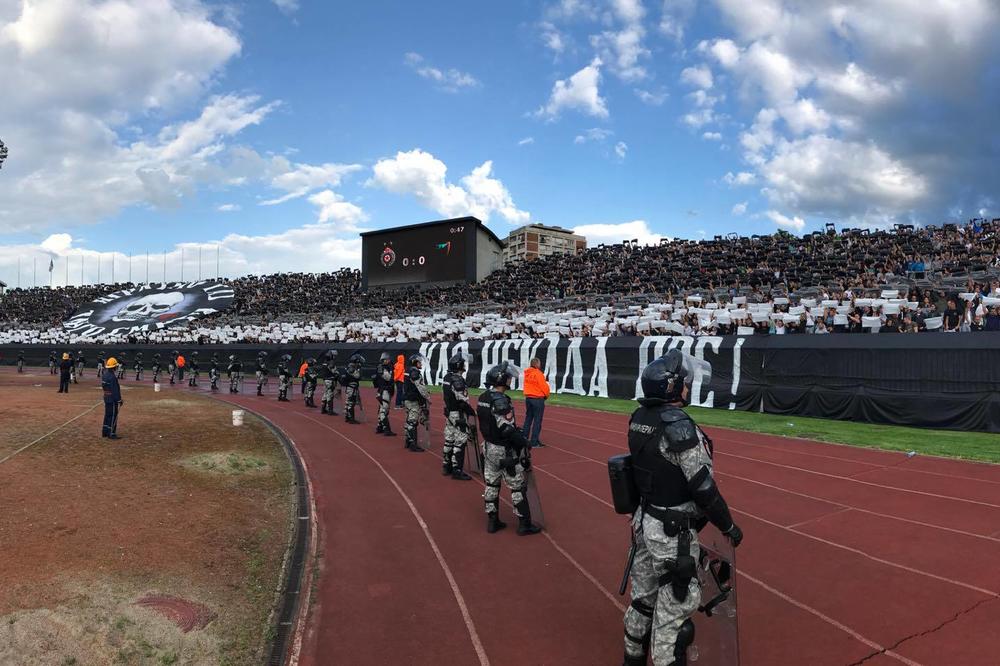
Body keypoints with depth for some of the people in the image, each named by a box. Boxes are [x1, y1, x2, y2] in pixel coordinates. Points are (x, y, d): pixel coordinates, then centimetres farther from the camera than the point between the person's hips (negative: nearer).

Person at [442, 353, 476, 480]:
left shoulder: (447, 378, 8)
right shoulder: (458, 380, -20)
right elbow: (462, 401, -22)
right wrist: (473, 411, -10)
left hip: (449, 412, 9)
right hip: (459, 415, -9)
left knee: (449, 440, 16)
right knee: (460, 442, -4)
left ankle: (446, 466, 26)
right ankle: (457, 471, -1)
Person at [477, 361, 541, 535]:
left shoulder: (483, 398, 4)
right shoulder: (500, 401, -24)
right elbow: (507, 429, -26)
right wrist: (524, 444, -15)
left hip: (488, 447, 9)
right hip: (504, 451, -8)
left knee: (491, 484, 15)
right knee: (518, 486, 4)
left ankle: (492, 521, 24)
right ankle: (524, 524, 12)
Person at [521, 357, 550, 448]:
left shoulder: (527, 373, 2)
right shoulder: (538, 374, -17)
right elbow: (544, 387, -15)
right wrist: (546, 395, 5)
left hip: (528, 398, 7)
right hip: (538, 399, -6)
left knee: (528, 419, 17)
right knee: (537, 420, 1)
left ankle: (524, 438, 22)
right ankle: (534, 442, 2)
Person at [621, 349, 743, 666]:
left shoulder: (638, 418, 0)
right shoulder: (678, 425, -23)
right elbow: (703, 487, -20)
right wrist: (729, 526, -7)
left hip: (644, 521, 8)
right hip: (673, 532, -8)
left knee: (644, 597, 22)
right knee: (674, 607, 6)